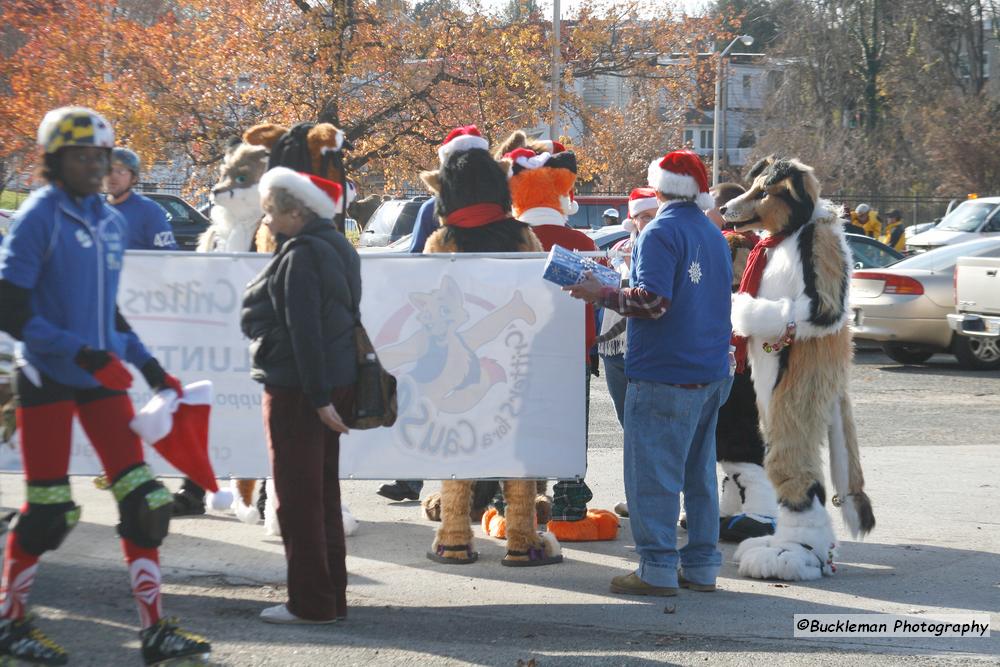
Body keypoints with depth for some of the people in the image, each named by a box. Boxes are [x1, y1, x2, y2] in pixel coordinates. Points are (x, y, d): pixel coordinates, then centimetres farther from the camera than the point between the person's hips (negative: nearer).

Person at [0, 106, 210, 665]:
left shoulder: (112, 222, 10)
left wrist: (146, 362, 12)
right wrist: (79, 352, -22)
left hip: (102, 376, 6)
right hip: (47, 378, -6)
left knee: (144, 499, -1)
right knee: (47, 509, 0)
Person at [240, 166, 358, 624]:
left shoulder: (300, 255, -16)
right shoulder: (336, 248, 13)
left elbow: (304, 330, -21)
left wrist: (318, 396, -22)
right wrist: (325, 394, 19)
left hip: (298, 389, -10)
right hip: (337, 381, 10)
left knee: (298, 495, -2)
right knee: (323, 492, 15)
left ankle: (310, 603, 2)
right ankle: (332, 597, 20)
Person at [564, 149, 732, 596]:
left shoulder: (661, 233, -12)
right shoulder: (713, 235, 14)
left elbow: (652, 302, -22)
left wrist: (601, 294, -13)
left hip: (663, 373, -8)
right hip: (710, 373, 8)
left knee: (651, 474, -3)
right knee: (699, 472, 13)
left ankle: (657, 570, -3)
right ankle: (701, 566, 17)